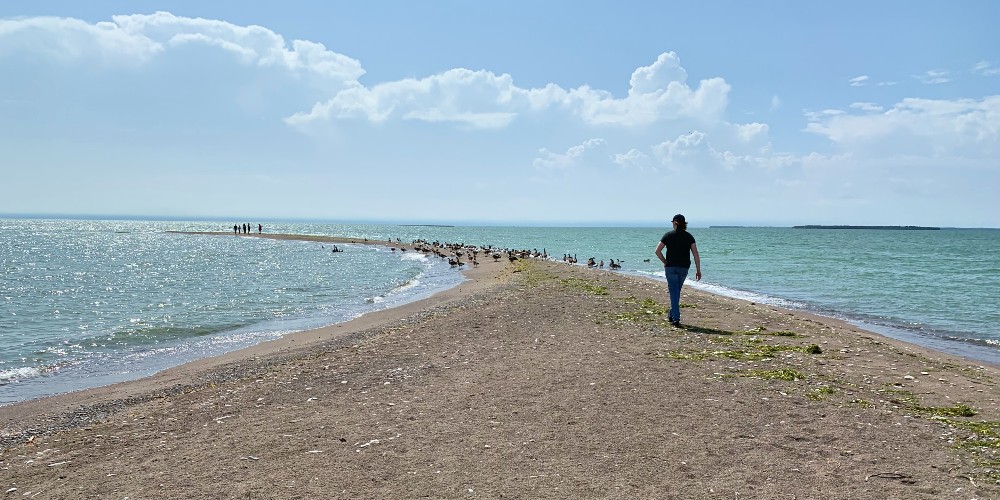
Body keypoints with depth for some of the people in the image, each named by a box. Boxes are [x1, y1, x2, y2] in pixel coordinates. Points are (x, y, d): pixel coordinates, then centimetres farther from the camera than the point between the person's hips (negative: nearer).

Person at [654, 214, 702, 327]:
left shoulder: (669, 235, -1)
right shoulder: (689, 236, 3)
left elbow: (657, 251, -5)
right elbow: (695, 254, -2)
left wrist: (665, 262, 7)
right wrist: (698, 270, 0)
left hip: (671, 267, -2)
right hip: (684, 268, 3)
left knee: (674, 292, -2)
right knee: (676, 291, 19)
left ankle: (676, 319, -10)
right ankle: (672, 315, 29)